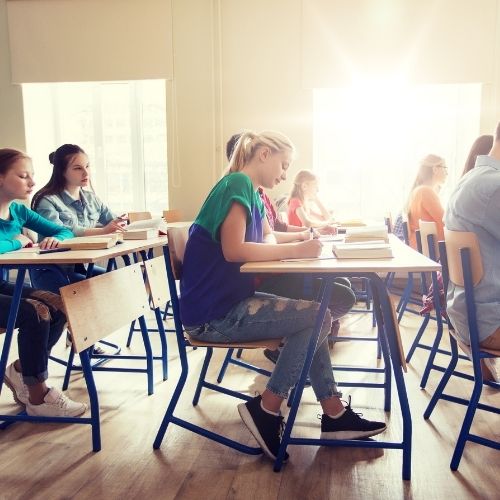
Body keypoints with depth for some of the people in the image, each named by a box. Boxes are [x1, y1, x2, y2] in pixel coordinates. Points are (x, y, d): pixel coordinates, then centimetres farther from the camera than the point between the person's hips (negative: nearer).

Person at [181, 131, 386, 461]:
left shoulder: (252, 193, 16)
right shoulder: (238, 184, -13)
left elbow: (266, 242, 15)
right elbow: (233, 250, -25)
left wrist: (303, 241, -4)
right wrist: (295, 250, -21)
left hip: (229, 302, 10)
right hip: (213, 315, -10)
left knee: (311, 316, 9)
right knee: (317, 316, -11)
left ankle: (335, 415, 14)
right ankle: (266, 410, -1)